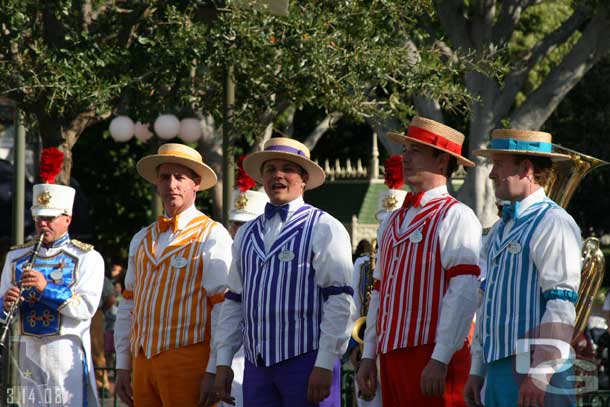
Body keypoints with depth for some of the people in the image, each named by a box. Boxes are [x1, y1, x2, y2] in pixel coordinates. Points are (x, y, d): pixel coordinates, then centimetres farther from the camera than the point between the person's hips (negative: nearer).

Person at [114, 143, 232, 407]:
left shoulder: (212, 236, -3)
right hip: (144, 362, 6)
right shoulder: (142, 240, 18)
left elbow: (224, 309, -10)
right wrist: (123, 367, 14)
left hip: (189, 362, -6)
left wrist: (214, 372, -16)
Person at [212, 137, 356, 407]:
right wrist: (223, 362, 11)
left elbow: (340, 301, -8)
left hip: (306, 361, -5)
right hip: (257, 365, 6)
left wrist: (324, 365, -15)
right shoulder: (246, 235, 18)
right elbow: (233, 302, 20)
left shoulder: (323, 229, -1)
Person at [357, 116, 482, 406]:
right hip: (391, 356, 8)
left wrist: (440, 360, -21)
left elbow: (463, 294, -15)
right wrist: (368, 356, 15)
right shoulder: (391, 223, 19)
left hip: (433, 361, -8)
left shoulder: (455, 217, -6)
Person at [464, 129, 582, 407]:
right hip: (497, 370, 9)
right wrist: (477, 372, 19)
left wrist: (540, 376, -23)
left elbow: (561, 308, -17)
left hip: (532, 371, -9)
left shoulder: (553, 224, -8)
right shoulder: (500, 230, 21)